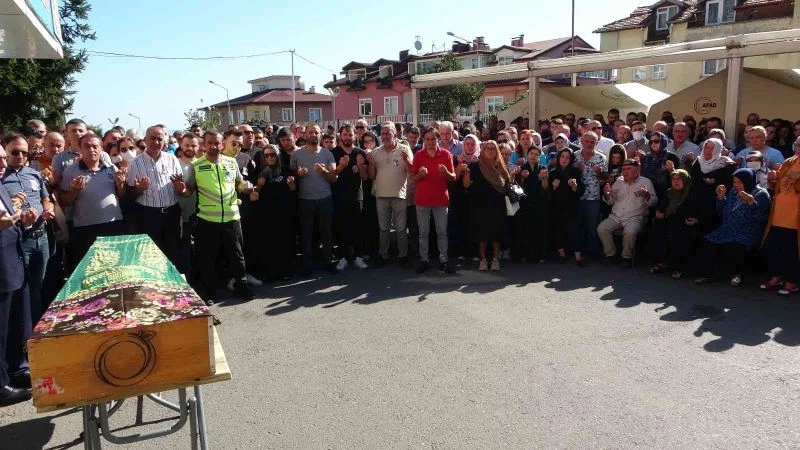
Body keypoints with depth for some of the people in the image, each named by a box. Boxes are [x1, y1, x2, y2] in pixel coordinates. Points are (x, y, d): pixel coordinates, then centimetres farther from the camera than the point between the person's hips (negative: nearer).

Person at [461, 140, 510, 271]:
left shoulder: (500, 167, 11)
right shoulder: (476, 166, 1)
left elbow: (507, 184, 18)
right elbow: (467, 185, -7)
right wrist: (467, 172, -22)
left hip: (497, 206, 3)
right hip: (481, 205, -2)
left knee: (497, 233, 3)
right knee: (482, 232, 0)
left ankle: (495, 259, 15)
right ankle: (483, 259, 12)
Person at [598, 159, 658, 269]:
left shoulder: (645, 182, 4)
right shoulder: (618, 182, 14)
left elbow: (653, 202, 1)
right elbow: (611, 201, 17)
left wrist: (647, 196, -22)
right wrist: (607, 194, -6)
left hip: (634, 217, -4)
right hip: (616, 216, 4)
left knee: (630, 231, -35)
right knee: (601, 228, -21)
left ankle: (627, 257, -12)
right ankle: (611, 255, -3)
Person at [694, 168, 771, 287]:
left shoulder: (761, 194, -3)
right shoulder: (733, 192, 14)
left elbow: (762, 217, -16)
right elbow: (722, 213, 19)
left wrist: (751, 202, -26)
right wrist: (721, 197, 5)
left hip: (748, 233, -6)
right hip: (728, 230, 6)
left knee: (734, 246, -34)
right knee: (708, 242, -18)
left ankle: (736, 273, -8)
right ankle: (708, 273, -10)